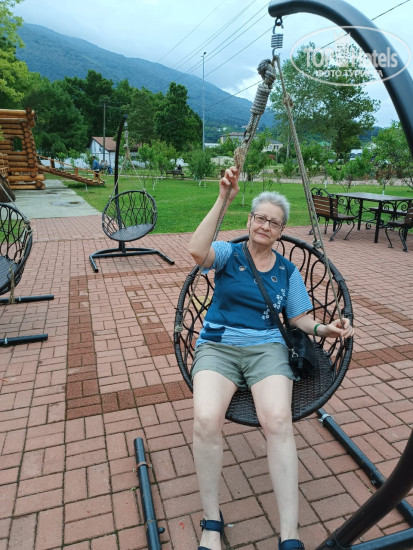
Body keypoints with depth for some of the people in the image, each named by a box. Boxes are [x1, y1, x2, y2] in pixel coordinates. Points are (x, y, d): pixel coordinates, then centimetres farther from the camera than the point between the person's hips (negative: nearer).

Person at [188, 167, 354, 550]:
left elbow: (299, 318, 16)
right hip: (217, 346, -1)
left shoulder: (287, 271, 14)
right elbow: (197, 251, -17)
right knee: (206, 420, -29)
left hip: (267, 347, 2)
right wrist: (223, 200, -20)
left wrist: (325, 329, -5)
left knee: (278, 421, -29)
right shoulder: (229, 253, 6)